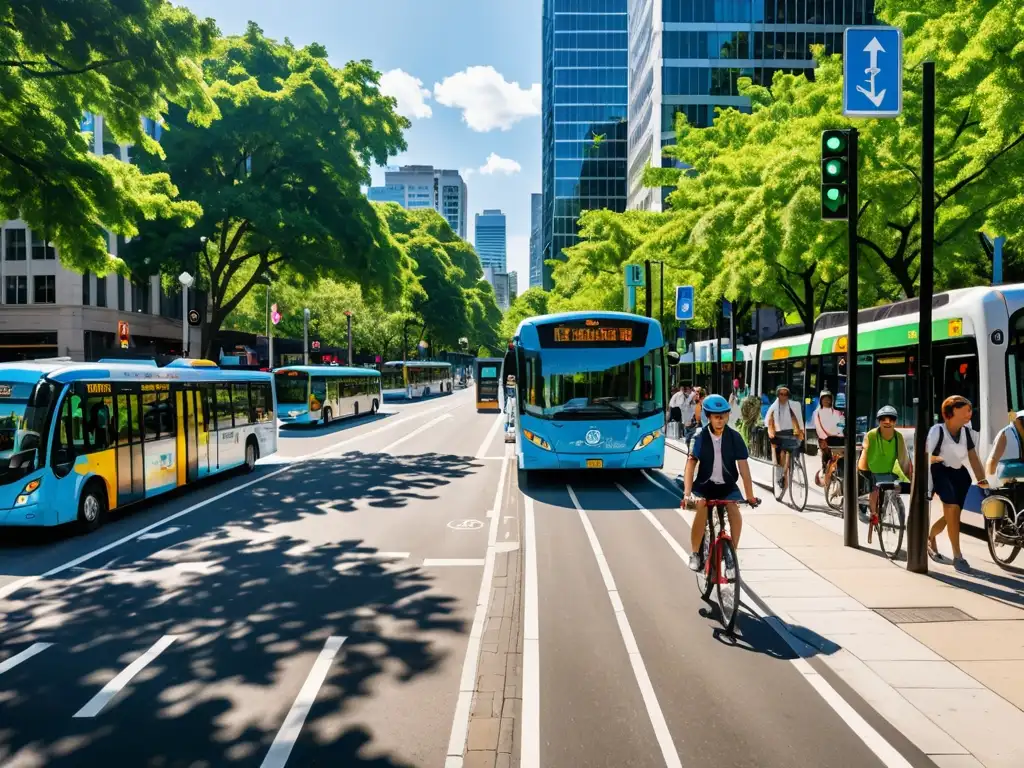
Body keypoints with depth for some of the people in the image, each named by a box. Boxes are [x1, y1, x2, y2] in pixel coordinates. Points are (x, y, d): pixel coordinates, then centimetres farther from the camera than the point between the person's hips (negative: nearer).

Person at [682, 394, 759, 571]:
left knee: (734, 508, -24)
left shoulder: (734, 437, -11)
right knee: (702, 508, -25)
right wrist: (687, 493, -29)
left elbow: (743, 466, -11)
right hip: (704, 485, -1)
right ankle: (695, 554, -9)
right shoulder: (701, 437, -14)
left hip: (727, 485, 1)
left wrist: (750, 495, -14)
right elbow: (691, 465, -19)